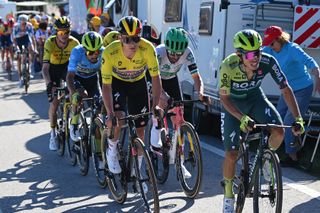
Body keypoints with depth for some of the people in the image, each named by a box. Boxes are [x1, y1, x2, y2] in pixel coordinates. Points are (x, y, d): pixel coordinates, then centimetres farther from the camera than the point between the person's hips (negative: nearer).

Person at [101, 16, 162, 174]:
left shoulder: (147, 49, -32)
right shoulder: (110, 52, -34)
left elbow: (155, 78, -22)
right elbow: (106, 85, -29)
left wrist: (155, 105, -30)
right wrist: (110, 113, -38)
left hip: (138, 83, 2)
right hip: (117, 83, -1)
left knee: (140, 128, 2)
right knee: (118, 117, -28)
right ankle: (112, 150, 2)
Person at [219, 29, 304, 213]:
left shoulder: (268, 62, -29)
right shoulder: (228, 66, -34)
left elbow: (286, 89, -21)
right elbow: (224, 98, -25)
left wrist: (298, 119, -28)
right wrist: (242, 118, -39)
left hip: (255, 98, 2)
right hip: (232, 104, -2)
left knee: (279, 131, -24)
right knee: (232, 154, -8)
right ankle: (228, 195, 16)